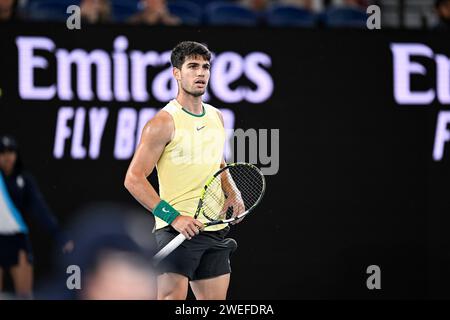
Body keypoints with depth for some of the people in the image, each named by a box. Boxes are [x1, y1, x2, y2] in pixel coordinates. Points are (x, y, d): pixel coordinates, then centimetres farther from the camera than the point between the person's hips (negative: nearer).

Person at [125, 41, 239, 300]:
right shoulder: (164, 122, -8)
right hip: (178, 229, -7)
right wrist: (173, 216, -18)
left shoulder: (216, 117, 14)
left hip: (216, 230, 7)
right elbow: (134, 179, -12)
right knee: (172, 297, -15)